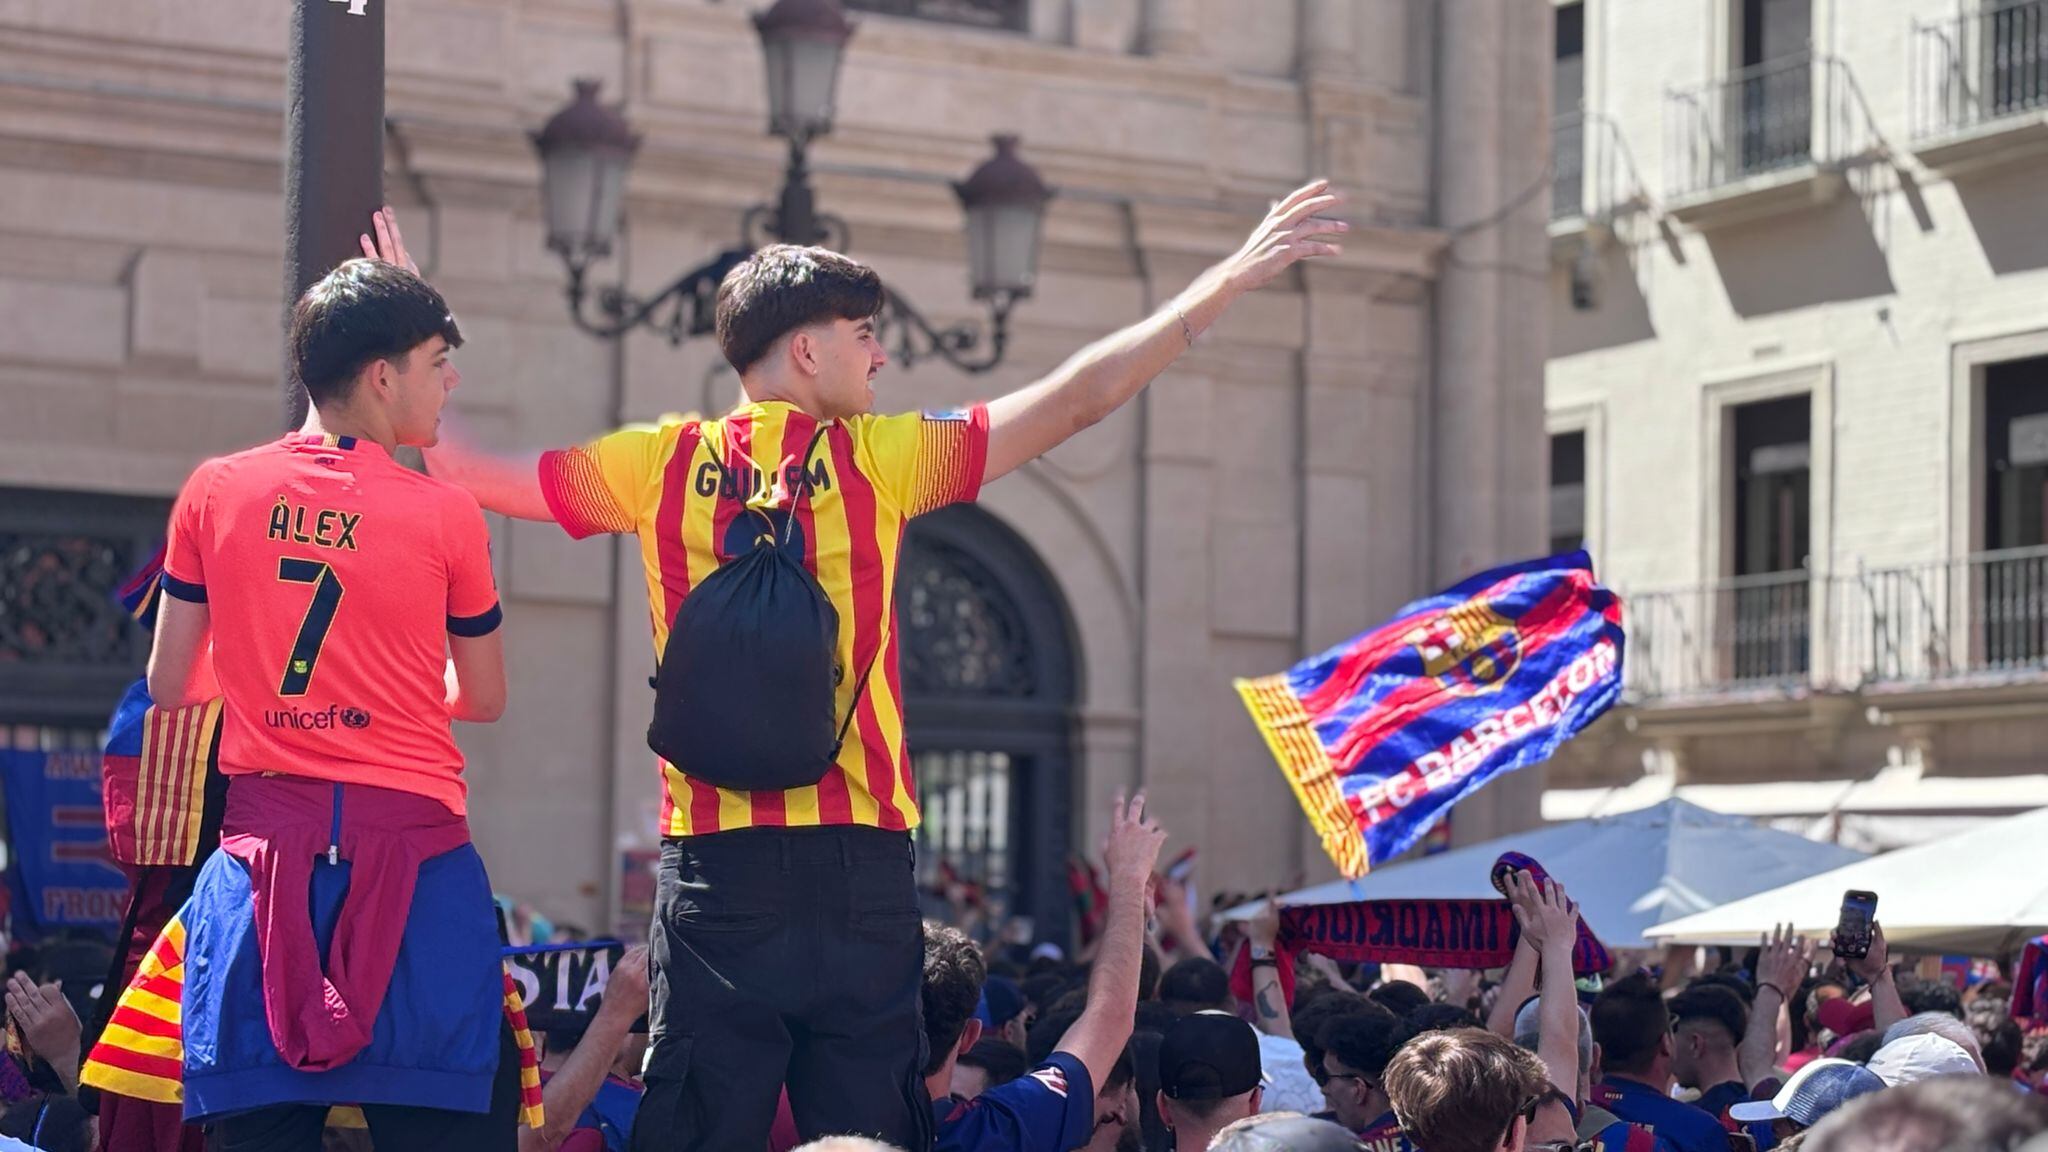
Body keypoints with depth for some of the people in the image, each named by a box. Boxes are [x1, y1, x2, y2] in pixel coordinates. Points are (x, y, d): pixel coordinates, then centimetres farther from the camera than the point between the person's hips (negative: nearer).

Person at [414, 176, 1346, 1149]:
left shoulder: (662, 465, 5)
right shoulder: (879, 461, -1)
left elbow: (465, 472, 15)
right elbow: (1079, 398, 0)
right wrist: (1231, 279, 6)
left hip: (712, 860, 2)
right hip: (857, 859, -2)